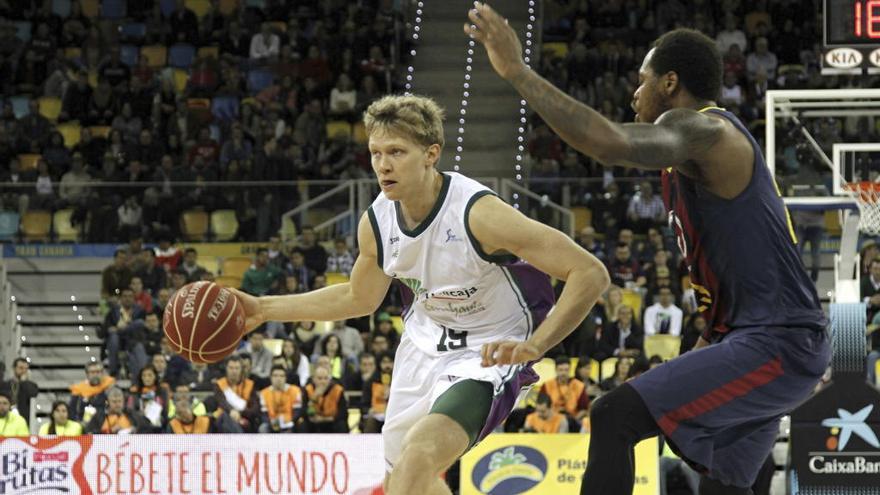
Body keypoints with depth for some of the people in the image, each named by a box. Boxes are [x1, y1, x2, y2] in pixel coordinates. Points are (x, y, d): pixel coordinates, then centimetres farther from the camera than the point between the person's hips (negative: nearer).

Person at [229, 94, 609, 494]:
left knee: (419, 455, -31)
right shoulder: (376, 221, -10)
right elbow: (360, 298, 13)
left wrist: (533, 345, -40)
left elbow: (590, 274, -30)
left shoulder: (479, 213, -30)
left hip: (487, 355, -8)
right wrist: (264, 309, 8)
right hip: (424, 345, 8)